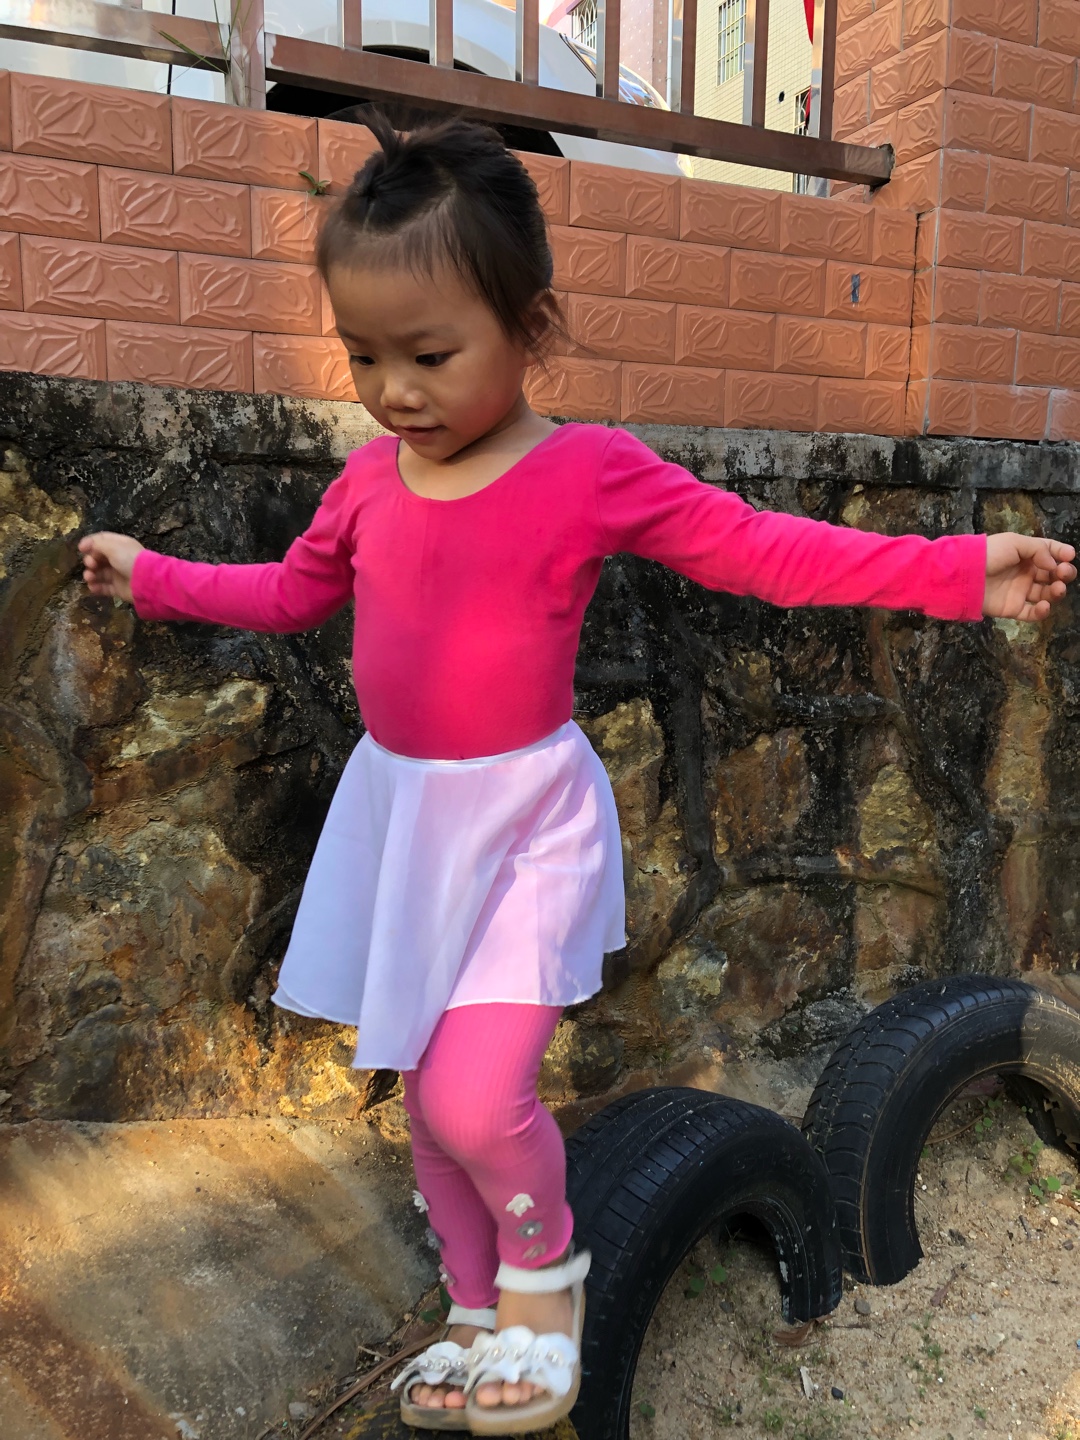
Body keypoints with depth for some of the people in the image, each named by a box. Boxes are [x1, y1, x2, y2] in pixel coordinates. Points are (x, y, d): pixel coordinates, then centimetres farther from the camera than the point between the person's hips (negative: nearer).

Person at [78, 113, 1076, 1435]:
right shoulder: (370, 479, 2)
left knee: (474, 1097, -16)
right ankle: (481, 1312, 41)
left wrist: (964, 573, -19)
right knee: (427, 1099, 15)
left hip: (526, 820, -5)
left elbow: (762, 549, -13)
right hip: (397, 816, 5)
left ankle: (546, 1259, 22)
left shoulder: (592, 473, -12)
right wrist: (151, 577, 23)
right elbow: (292, 594, 19)